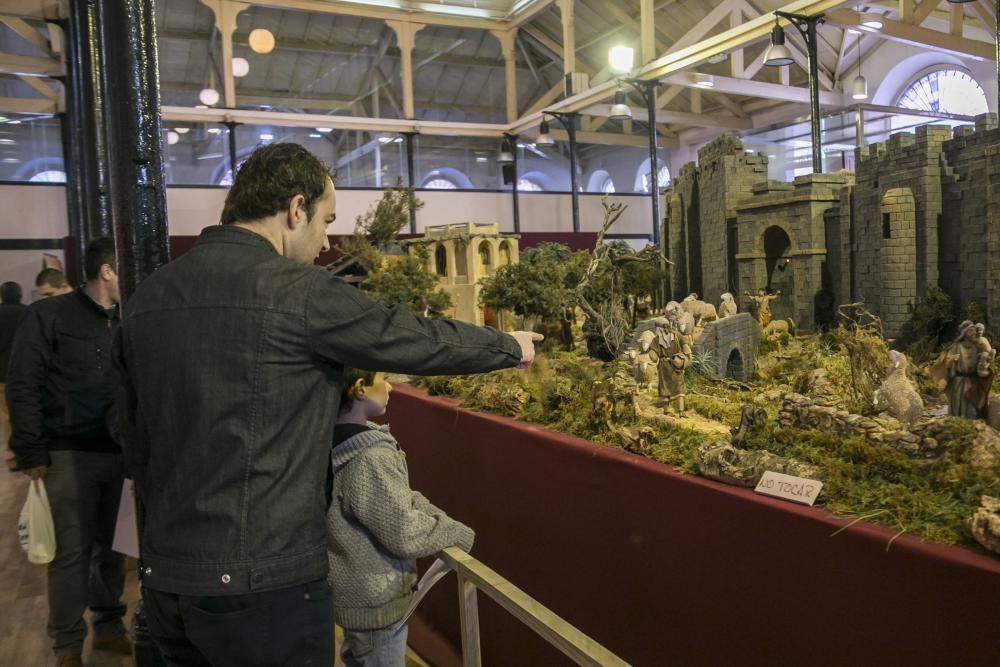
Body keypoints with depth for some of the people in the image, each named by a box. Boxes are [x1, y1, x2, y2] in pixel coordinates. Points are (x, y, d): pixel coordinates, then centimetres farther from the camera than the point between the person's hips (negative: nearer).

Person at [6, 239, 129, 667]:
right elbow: (23, 387, -6)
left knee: (112, 545, 13)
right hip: (70, 455, -4)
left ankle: (109, 625, 29)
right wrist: (31, 453, -10)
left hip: (119, 453, 4)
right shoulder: (49, 315, -5)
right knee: (72, 552, 4)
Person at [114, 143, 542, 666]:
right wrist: (511, 347, 11)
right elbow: (420, 340, -7)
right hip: (263, 583, -7)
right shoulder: (298, 291, -16)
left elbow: (136, 442, 13)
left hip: (163, 579, 7)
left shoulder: (146, 297, 5)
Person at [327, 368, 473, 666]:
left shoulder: (333, 438, -4)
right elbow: (404, 534, -24)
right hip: (374, 597, -8)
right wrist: (458, 534, -10)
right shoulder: (371, 458, -32)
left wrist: (440, 519, -3)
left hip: (353, 587, 8)